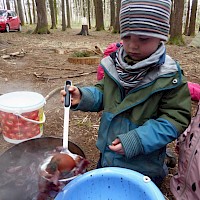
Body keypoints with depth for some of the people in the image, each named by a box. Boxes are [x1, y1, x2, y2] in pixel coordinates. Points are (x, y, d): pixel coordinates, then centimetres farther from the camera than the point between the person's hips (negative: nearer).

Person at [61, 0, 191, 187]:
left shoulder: (169, 77, -19)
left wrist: (137, 140, -27)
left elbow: (176, 119, -18)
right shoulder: (115, 64, -7)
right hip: (107, 155, 5)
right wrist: (82, 97, -18)